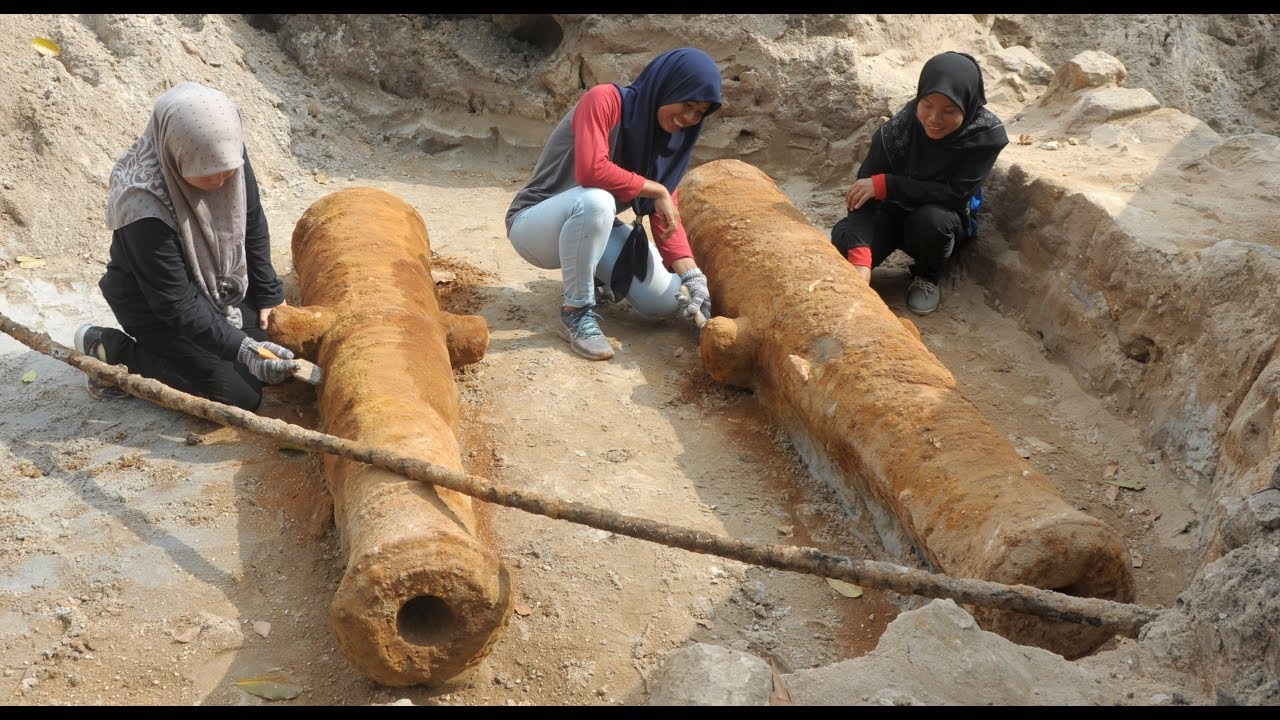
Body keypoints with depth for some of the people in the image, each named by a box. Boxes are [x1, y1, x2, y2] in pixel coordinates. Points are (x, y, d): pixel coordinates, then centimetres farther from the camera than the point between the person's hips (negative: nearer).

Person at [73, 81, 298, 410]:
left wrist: (270, 296, 2)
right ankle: (112, 351, 1)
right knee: (242, 396, -9)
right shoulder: (144, 207, -36)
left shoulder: (227, 155, -20)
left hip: (215, 283, 7)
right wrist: (241, 348, -36)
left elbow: (252, 224, -2)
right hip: (155, 305, -7)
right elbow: (176, 304, -29)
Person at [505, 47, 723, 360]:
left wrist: (693, 277, -15)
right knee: (595, 200, -40)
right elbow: (591, 170, -35)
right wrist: (656, 190, -24)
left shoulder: (667, 137, 0)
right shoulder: (605, 100, -21)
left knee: (666, 299, -10)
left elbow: (667, 216, -3)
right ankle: (576, 312, -20)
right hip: (534, 225, -7)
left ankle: (594, 274, 21)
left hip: (591, 227, 7)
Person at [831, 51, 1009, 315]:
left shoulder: (987, 133, -23)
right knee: (844, 238, -30)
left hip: (947, 219, 1)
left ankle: (927, 277, -3)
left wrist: (886, 184, -30)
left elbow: (956, 194, -24)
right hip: (894, 215, 0)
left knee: (931, 219, -35)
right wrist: (861, 262, -43)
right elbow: (862, 192, -28)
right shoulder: (898, 129, -24)